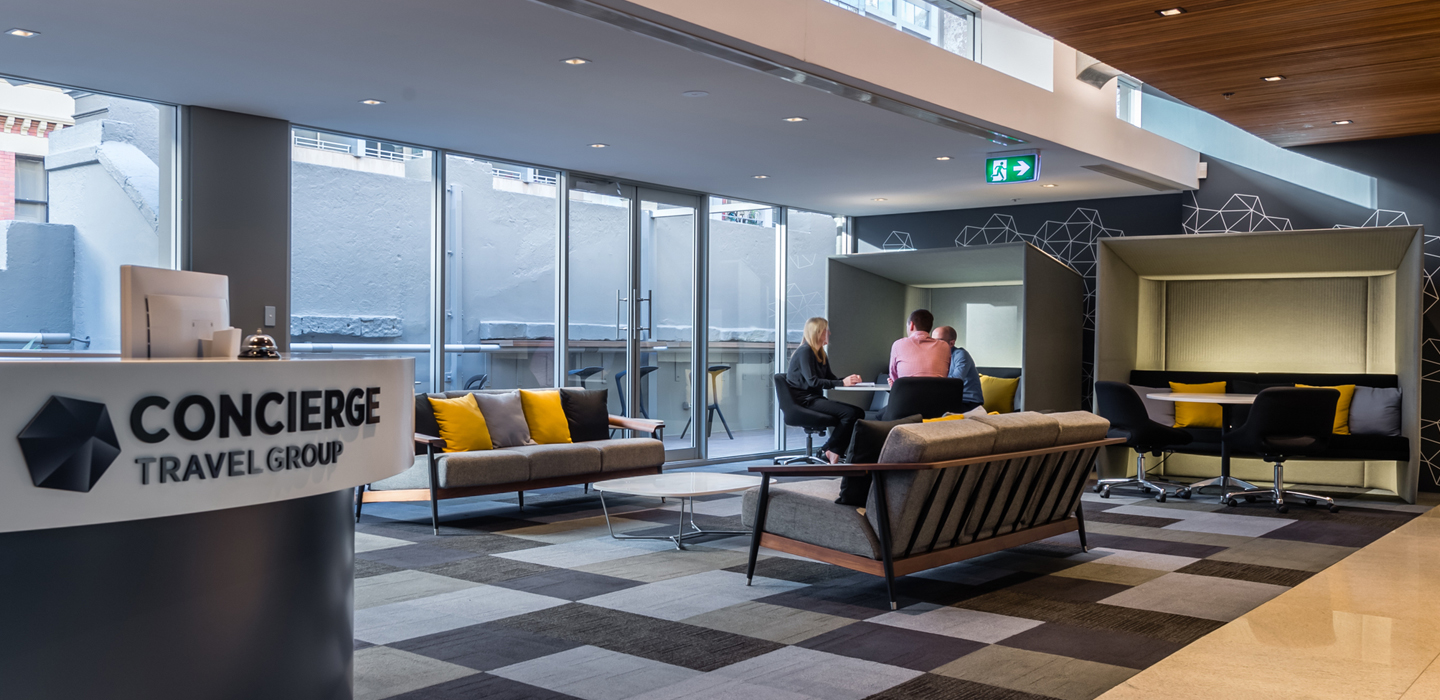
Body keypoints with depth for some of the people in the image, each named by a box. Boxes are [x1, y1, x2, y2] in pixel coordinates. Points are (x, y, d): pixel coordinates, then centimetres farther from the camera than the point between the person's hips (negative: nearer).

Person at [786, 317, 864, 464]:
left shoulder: (821, 354, 19)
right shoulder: (805, 351, -10)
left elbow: (830, 378, 16)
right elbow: (812, 381, -20)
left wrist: (849, 380, -4)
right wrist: (842, 383, -21)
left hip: (815, 398, 10)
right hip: (804, 400, -10)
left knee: (858, 412, -6)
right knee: (850, 413, -23)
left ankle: (832, 452, -11)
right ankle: (831, 453, -11)